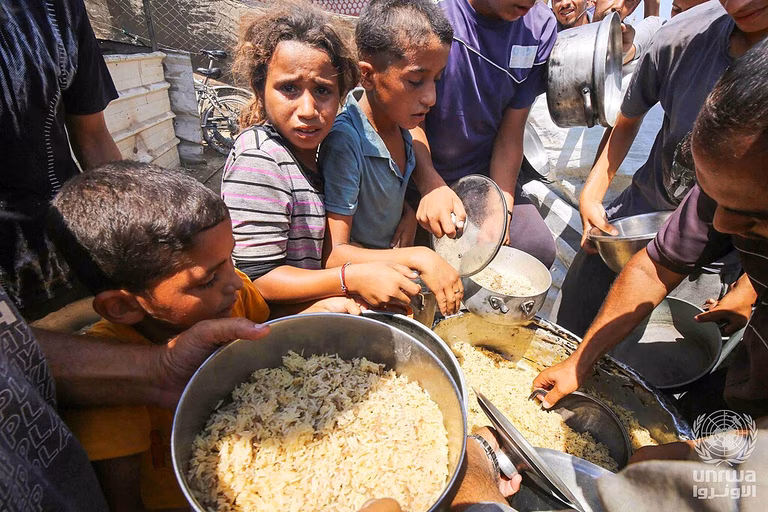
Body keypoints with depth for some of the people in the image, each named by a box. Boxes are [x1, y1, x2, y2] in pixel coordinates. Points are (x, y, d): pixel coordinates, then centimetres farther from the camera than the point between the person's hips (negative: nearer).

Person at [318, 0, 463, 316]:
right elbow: (333, 254, -26)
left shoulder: (396, 119, -2)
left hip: (395, 260, 7)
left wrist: (409, 214, -4)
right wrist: (417, 257, -34)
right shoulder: (345, 142, -25)